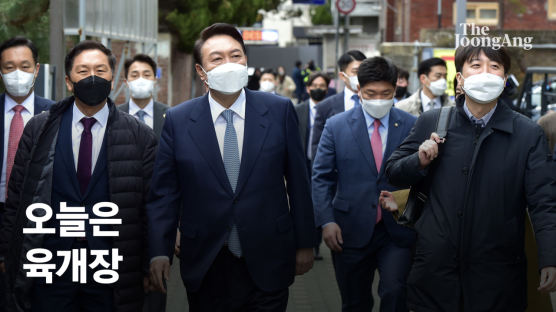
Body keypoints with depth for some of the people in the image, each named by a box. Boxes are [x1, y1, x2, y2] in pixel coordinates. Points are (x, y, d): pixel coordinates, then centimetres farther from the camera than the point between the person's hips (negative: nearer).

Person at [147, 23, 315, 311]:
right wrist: (159, 252, -8)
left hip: (267, 265, 0)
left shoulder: (280, 111, -1)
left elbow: (297, 182, 4)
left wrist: (304, 244, 5)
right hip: (205, 269, 0)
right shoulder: (178, 121, -1)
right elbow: (164, 192, 1)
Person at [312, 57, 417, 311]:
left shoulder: (411, 126, 1)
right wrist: (326, 221, -7)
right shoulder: (337, 126, 2)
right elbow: (321, 177, 3)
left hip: (397, 231, -1)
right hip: (351, 231, 1)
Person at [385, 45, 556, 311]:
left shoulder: (529, 135, -2)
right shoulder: (430, 123, 4)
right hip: (435, 267, 2)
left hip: (497, 277, -2)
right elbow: (393, 172, 13)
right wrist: (420, 161, -8)